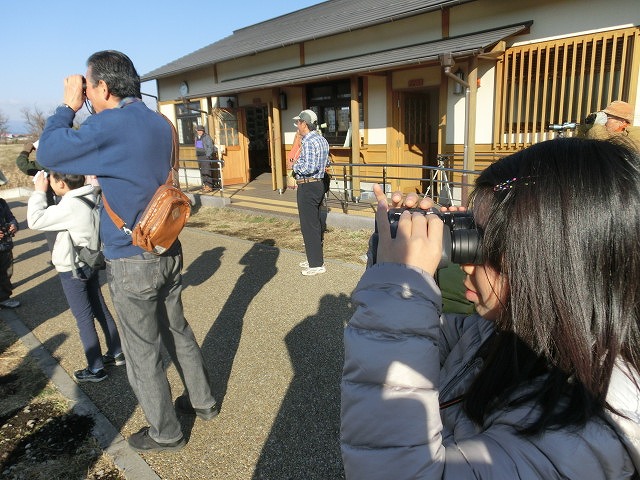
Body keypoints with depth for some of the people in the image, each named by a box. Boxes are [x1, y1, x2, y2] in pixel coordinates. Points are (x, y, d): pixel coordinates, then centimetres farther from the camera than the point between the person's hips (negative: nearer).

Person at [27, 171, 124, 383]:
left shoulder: (70, 206, -26)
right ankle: (117, 353, 29)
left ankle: (95, 369, 12)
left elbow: (36, 220, -22)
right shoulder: (89, 198, 0)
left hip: (72, 270, -8)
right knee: (100, 310, 17)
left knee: (84, 318, 1)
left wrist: (39, 192, -13)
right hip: (90, 264, 8)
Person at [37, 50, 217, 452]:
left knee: (143, 352, 9)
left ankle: (166, 434, 26)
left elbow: (49, 153, -9)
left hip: (132, 261, -8)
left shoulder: (110, 125, -19)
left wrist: (69, 106, 1)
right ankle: (203, 401, 38)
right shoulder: (161, 123, 6)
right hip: (169, 252, 8)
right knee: (178, 331, 22)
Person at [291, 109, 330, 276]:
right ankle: (315, 258, 27)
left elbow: (309, 168, -27)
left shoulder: (308, 142, -18)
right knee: (317, 223, 16)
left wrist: (295, 166, -9)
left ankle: (316, 265, 3)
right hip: (319, 184, 10)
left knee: (309, 226, -3)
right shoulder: (322, 139, 12)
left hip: (308, 187, -10)